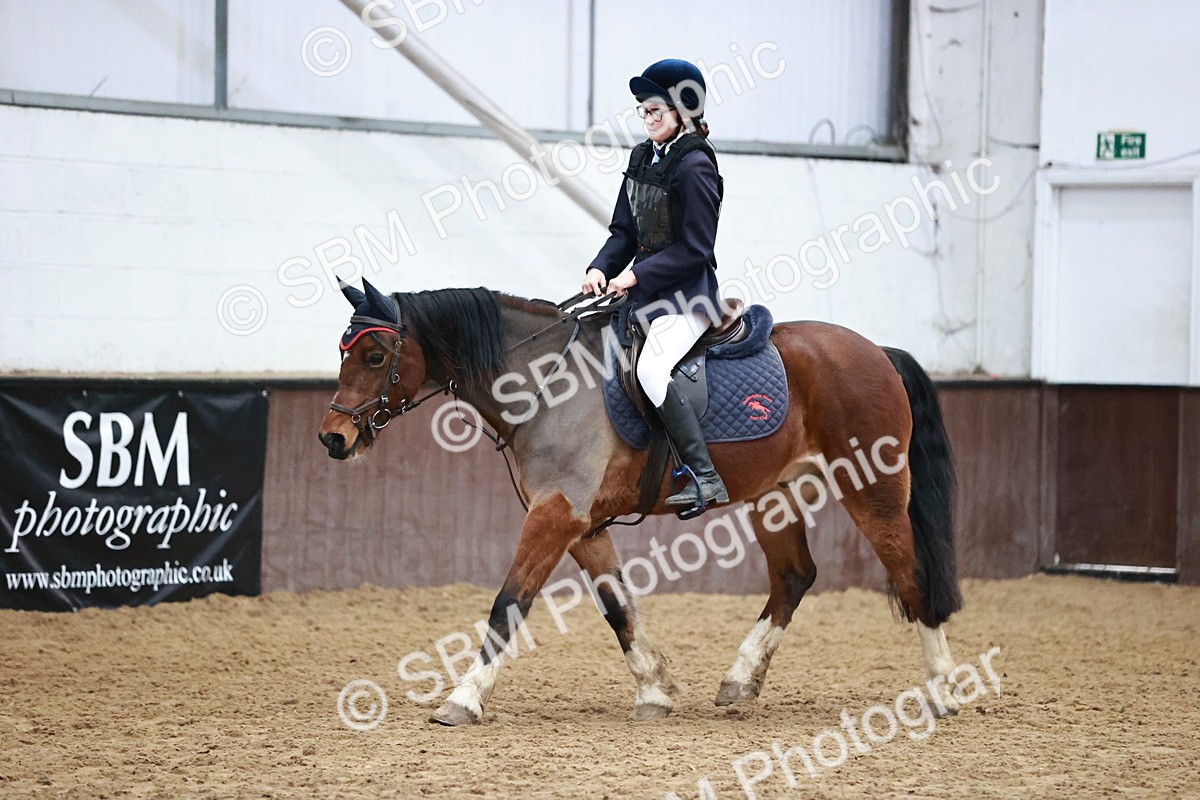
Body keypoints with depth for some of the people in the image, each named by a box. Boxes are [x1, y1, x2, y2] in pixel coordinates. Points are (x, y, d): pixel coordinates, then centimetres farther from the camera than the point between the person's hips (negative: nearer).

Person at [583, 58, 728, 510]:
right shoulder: (643, 157, 10)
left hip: (687, 292, -10)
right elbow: (624, 231, 13)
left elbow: (693, 248, -18)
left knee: (652, 369, -28)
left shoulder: (694, 166, -16)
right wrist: (602, 268, -5)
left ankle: (706, 479, -25)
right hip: (646, 289, 10)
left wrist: (636, 275, -19)